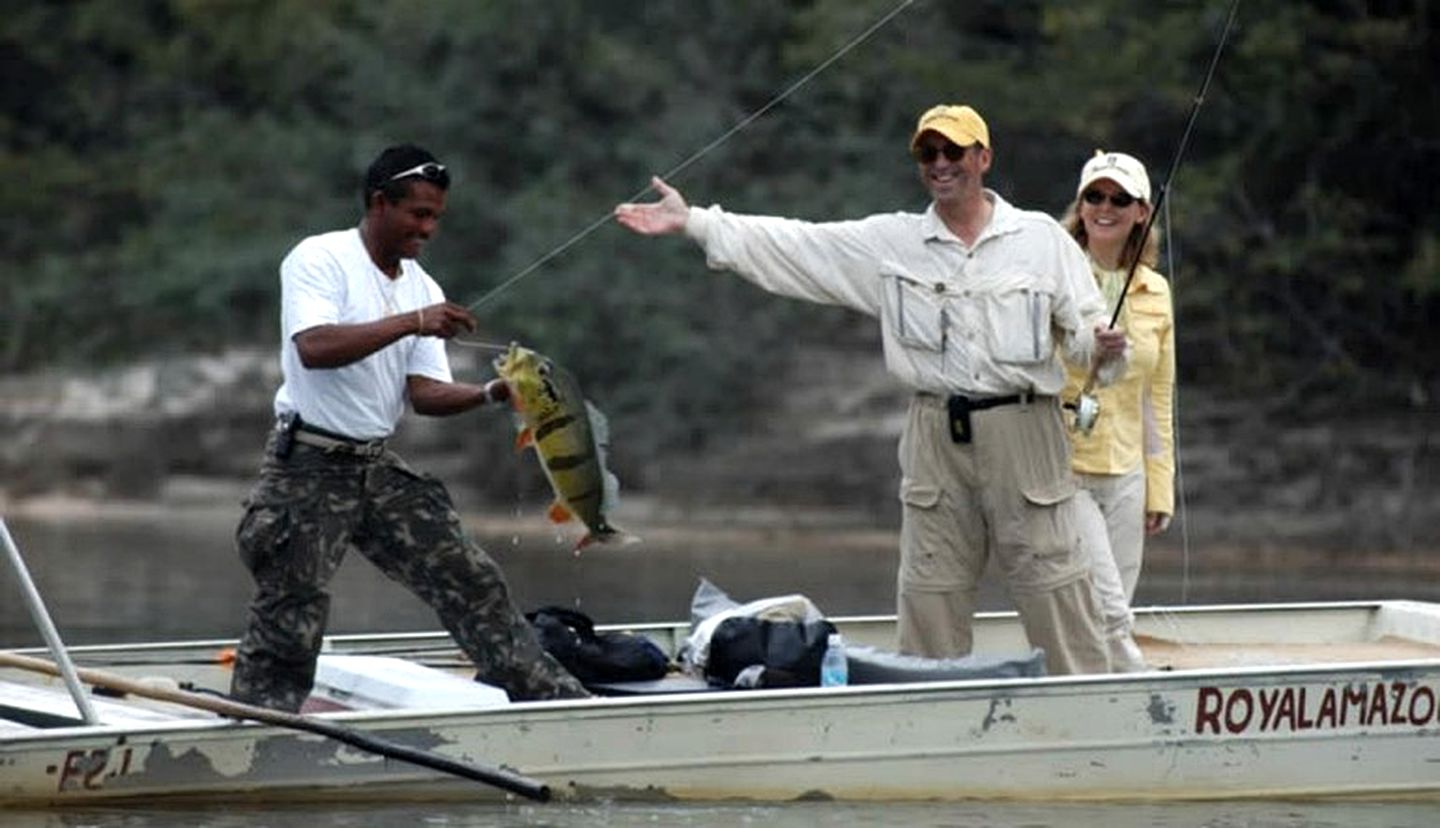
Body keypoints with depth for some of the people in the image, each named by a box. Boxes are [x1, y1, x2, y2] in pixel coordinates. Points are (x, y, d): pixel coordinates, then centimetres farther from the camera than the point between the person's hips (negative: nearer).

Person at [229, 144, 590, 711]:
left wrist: (493, 394, -14)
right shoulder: (320, 260, -9)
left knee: (471, 579, 3)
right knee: (289, 620, -8)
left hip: (378, 468, 7)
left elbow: (425, 393, 5)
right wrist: (410, 323, -29)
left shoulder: (423, 290, 11)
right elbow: (313, 348, -26)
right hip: (309, 467, -7)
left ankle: (549, 694, 9)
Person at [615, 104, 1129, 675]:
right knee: (928, 595, 4)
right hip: (936, 437, 2)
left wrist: (1101, 349, -18)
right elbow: (795, 246, 6)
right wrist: (692, 222, 1)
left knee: (1054, 587, -5)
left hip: (1023, 431, -2)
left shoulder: (1042, 239, 5)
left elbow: (1084, 328, 6)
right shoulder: (890, 243, 9)